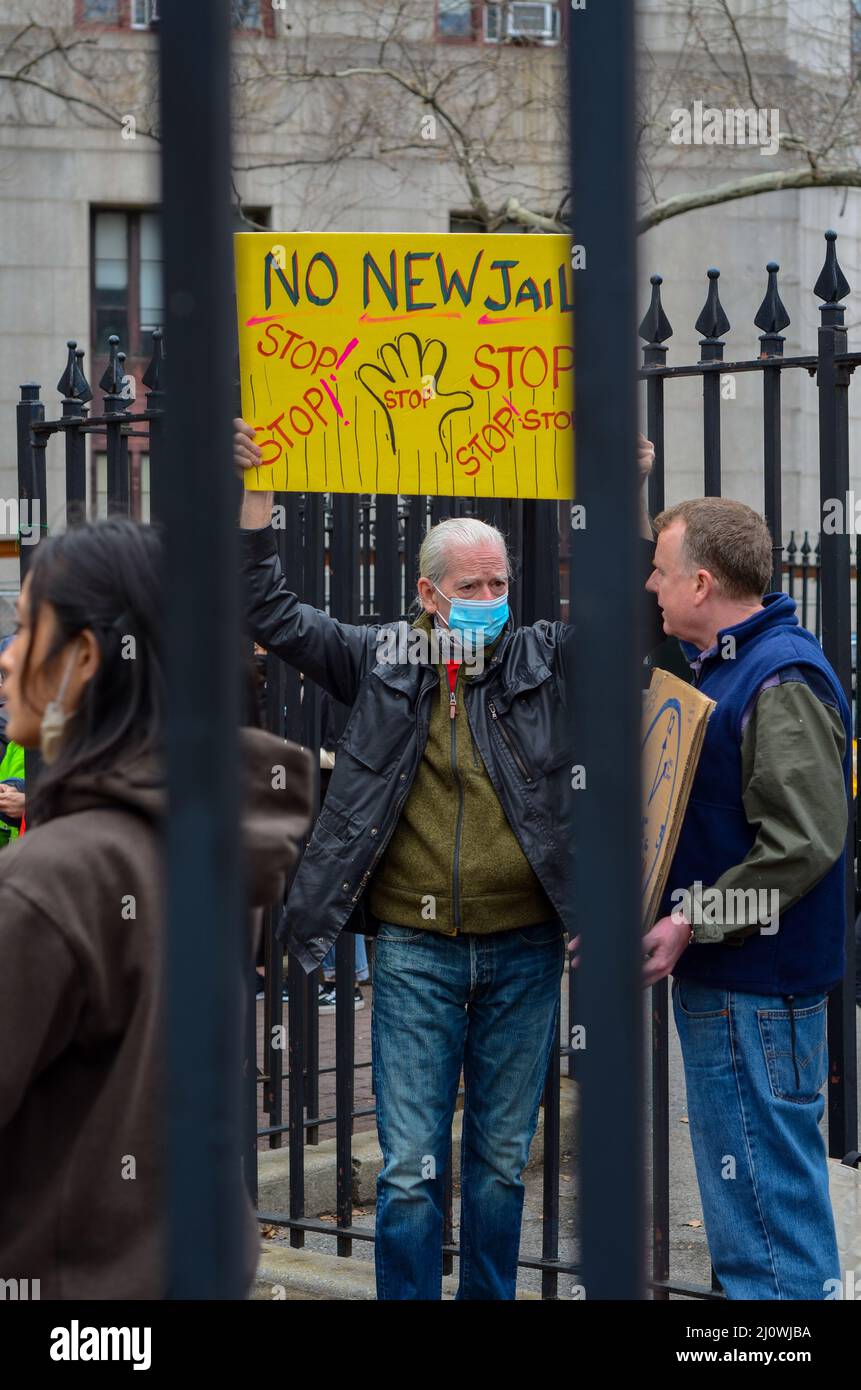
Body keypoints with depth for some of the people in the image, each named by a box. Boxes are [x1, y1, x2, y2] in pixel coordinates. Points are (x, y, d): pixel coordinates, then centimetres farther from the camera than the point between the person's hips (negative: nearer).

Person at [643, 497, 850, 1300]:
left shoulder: (781, 682, -18)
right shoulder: (719, 668, 14)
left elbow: (803, 842, -24)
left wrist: (693, 923, -22)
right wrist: (685, 921, 10)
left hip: (756, 991, -10)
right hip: (718, 978, 11)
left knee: (766, 1204, -7)